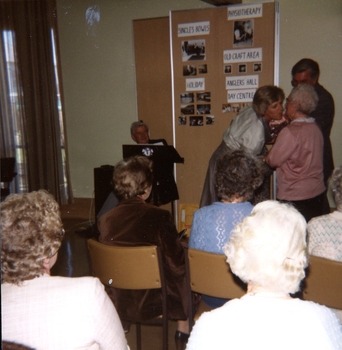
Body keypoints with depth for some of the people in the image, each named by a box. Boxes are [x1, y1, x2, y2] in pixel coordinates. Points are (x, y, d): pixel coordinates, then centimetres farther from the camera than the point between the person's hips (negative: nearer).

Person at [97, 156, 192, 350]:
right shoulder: (159, 217, -24)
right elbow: (177, 264, -15)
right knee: (186, 271, 20)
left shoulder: (105, 219, -13)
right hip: (152, 302, -4)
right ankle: (184, 328, 32)